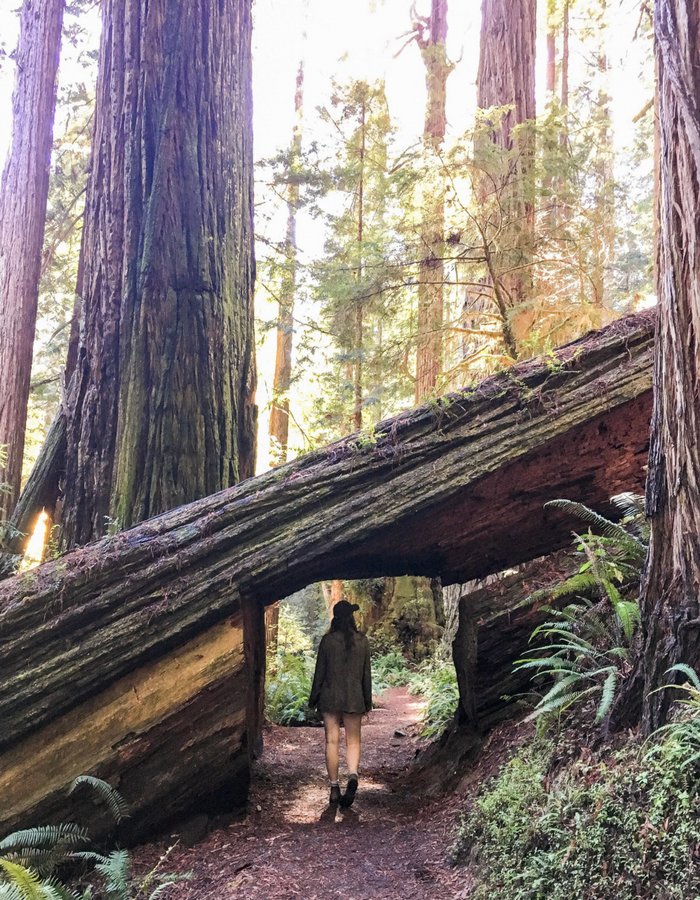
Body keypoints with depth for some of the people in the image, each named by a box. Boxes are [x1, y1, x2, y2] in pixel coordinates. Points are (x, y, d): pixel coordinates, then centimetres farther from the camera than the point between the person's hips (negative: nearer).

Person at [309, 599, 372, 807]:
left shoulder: (328, 640, -5)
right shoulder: (362, 640, -1)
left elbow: (320, 671, -2)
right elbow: (366, 672, 4)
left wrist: (314, 698, 8)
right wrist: (368, 700, 13)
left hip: (330, 696, -1)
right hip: (354, 697, 1)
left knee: (332, 741, 6)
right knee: (353, 741, 9)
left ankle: (334, 788, 7)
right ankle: (353, 775, -16)